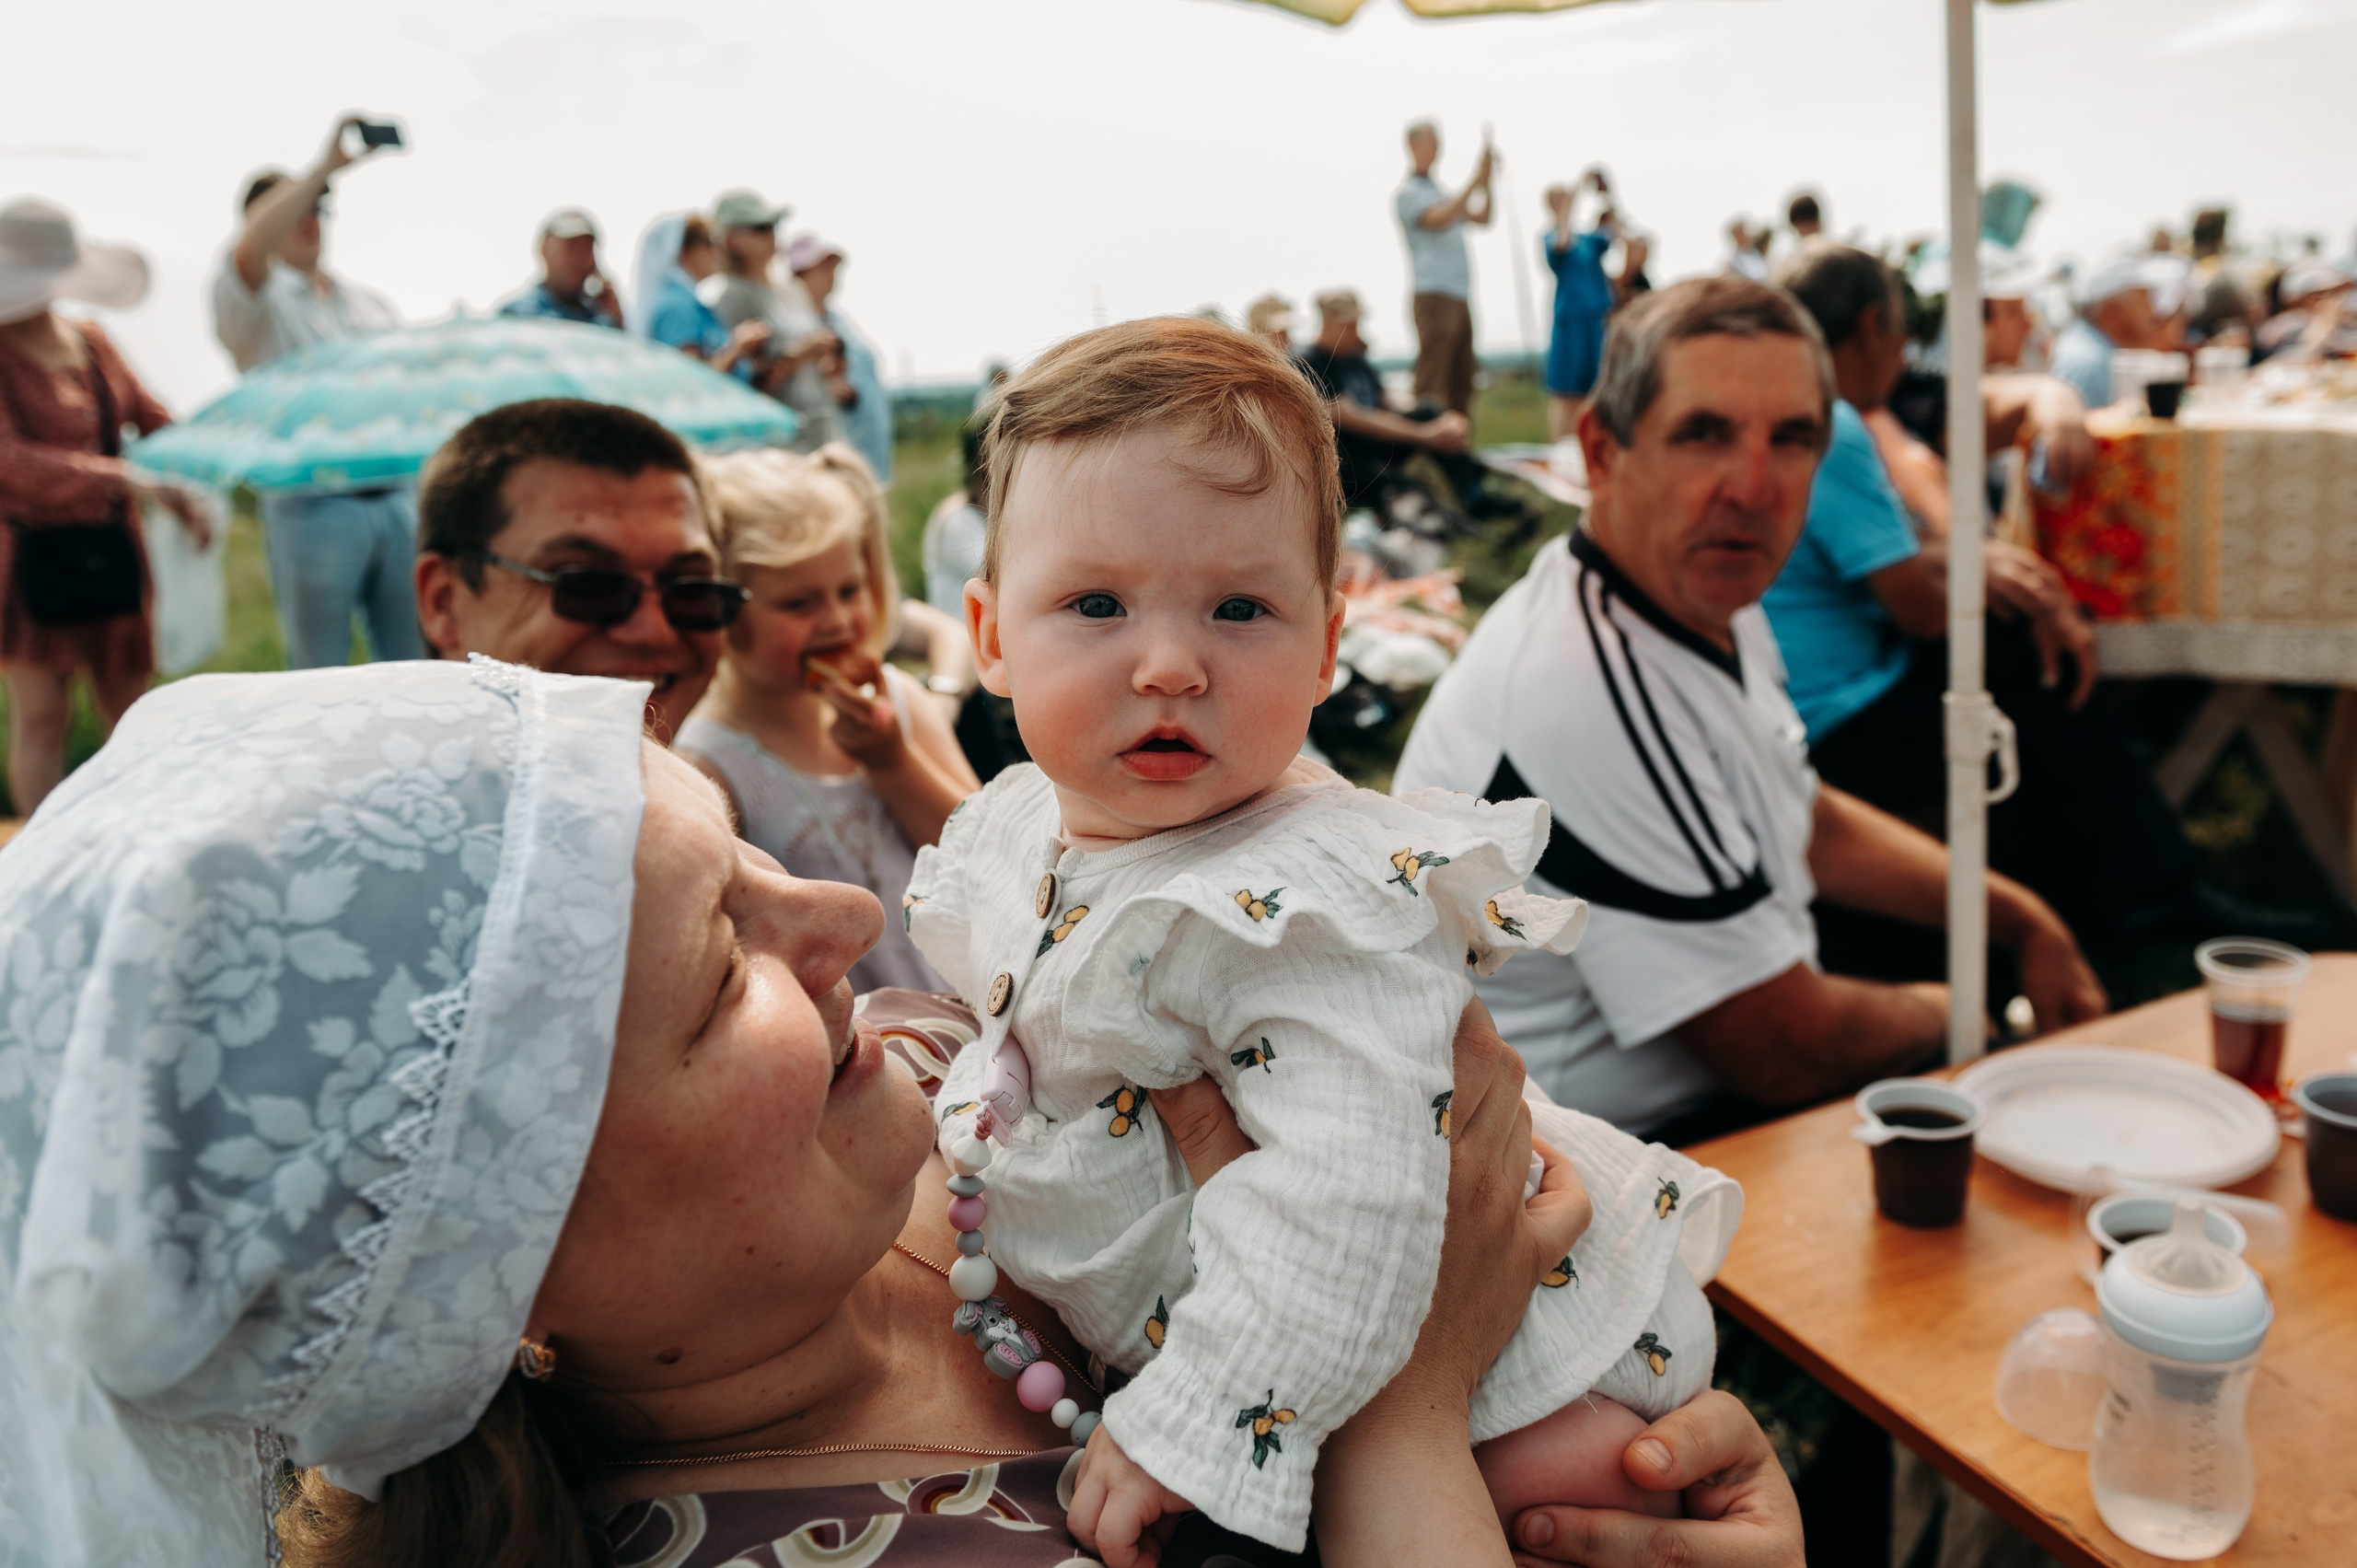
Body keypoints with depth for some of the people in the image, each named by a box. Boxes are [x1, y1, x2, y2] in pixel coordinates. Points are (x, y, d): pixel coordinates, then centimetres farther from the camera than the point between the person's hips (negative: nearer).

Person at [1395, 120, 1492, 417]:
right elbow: (1437, 219, -19)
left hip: (1459, 296, 9)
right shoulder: (1407, 192, -2)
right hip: (1434, 295, -9)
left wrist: (1487, 181, 8)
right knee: (1431, 382, -12)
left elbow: (1482, 219, 22)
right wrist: (1474, 181, -16)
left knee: (1462, 382, 9)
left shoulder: (1437, 190, 23)